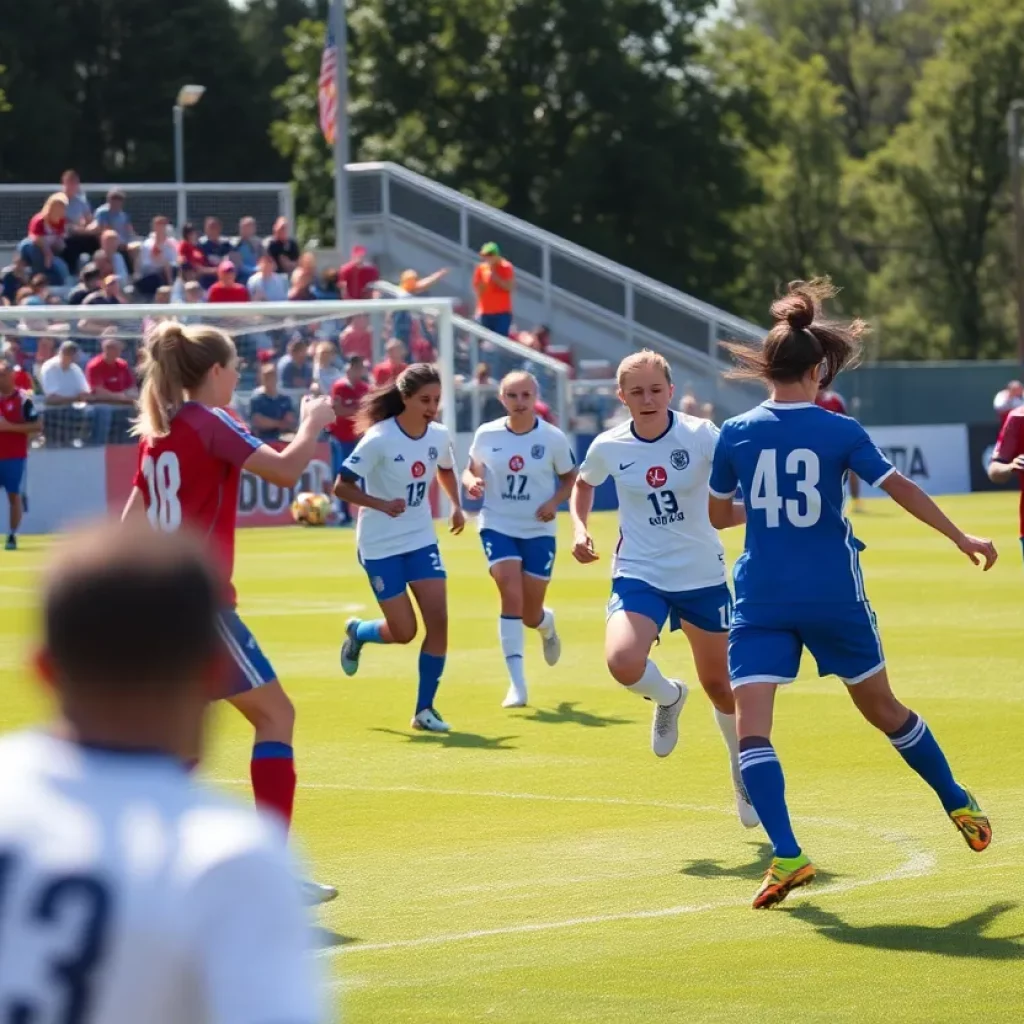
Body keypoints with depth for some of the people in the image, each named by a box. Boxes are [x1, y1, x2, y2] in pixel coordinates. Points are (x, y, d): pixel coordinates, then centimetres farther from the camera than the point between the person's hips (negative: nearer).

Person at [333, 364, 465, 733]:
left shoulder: (439, 436, -2)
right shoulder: (379, 439, -20)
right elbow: (342, 487, -19)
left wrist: (456, 506, 9)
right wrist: (382, 504, -33)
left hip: (421, 540, 5)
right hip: (380, 546, -5)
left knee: (438, 620, -9)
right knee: (403, 632, -2)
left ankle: (425, 709, 2)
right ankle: (356, 633, 34)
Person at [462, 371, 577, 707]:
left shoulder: (553, 438, -8)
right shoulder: (486, 434, -5)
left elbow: (570, 478, 5)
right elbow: (471, 470, 10)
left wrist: (555, 502, -14)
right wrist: (471, 482, -13)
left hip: (539, 531, 0)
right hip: (498, 526, 0)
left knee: (531, 614, 6)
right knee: (512, 597, -20)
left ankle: (547, 624, 47)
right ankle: (517, 683, -16)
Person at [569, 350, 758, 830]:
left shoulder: (700, 435, -12)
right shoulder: (608, 447, -5)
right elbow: (583, 484, 16)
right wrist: (579, 528, 1)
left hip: (702, 575, 0)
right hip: (639, 574, 0)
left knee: (720, 686, 11)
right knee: (622, 661, -27)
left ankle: (744, 770, 39)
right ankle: (667, 696, 10)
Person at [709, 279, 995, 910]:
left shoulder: (736, 434, -1)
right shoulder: (839, 432, -5)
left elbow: (718, 514, 11)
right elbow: (901, 489, -6)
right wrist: (962, 538, 2)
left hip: (762, 600, -1)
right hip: (835, 598, 1)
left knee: (752, 727, -6)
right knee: (883, 708, 21)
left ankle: (787, 854, -23)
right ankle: (958, 804, 35)